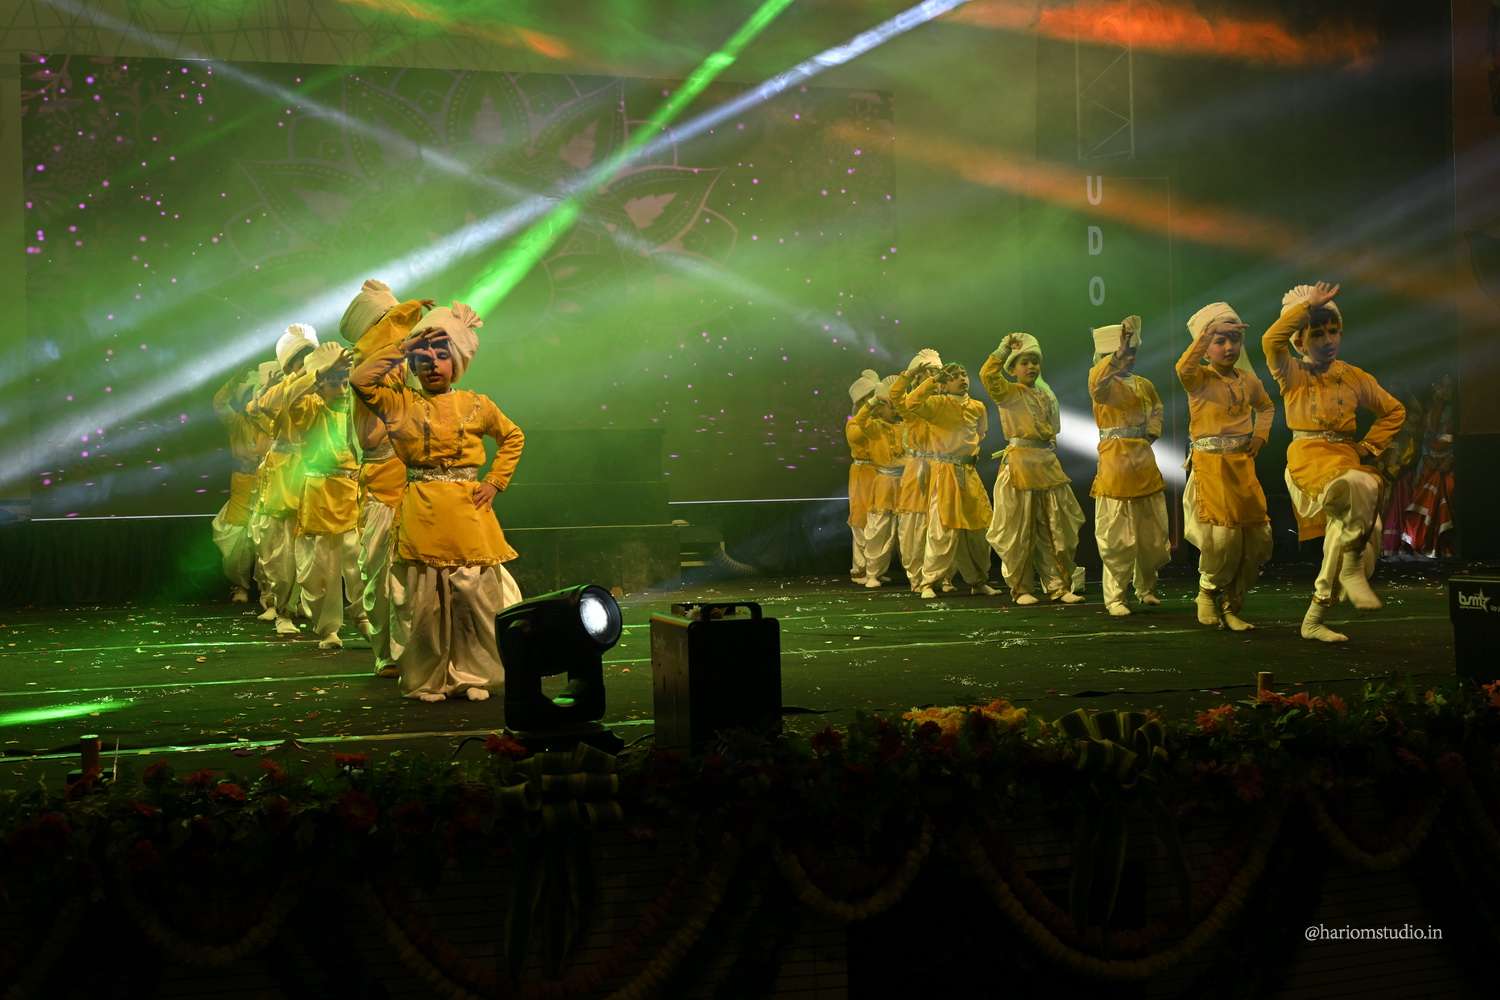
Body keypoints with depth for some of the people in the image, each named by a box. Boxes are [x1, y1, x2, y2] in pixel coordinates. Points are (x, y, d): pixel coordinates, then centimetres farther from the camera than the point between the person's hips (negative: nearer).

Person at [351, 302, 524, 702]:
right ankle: (427, 680, 11)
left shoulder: (477, 405, 9)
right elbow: (361, 380, -9)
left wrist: (494, 482, 10)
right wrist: (404, 347, -4)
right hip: (421, 514, -1)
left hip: (468, 512, 1)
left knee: (475, 594, 0)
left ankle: (471, 675, 12)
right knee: (424, 598, 0)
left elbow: (513, 437, 22)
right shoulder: (402, 403, 6)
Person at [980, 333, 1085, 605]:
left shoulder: (1045, 396, 14)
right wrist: (1004, 348, -17)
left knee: (1057, 529, 5)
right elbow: (988, 375, -22)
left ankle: (1059, 586, 12)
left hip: (1048, 464, 6)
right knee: (1020, 531, 0)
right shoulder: (1009, 393, -5)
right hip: (1019, 465, -6)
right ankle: (1021, 589, 10)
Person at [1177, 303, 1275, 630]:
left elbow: (1266, 407, 32)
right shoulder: (1200, 379, -4)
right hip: (1211, 465, -6)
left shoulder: (1248, 380, 12)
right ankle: (1209, 594, 12)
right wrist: (1209, 333, -34)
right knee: (1224, 534, -16)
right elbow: (1184, 368, -30)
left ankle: (1230, 606, 17)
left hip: (1243, 465, 6)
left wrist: (1260, 435, 15)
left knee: (1258, 537, 2)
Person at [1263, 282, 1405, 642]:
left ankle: (1315, 619, 7)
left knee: (1346, 528, -8)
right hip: (1308, 457, -5)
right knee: (1359, 485, -36)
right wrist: (1307, 305, -15)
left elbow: (1394, 411, 26)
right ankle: (1353, 569, -23)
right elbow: (1271, 341, -16)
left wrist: (1369, 445, 13)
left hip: (1346, 457, 5)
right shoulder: (1292, 375, 5)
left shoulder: (1355, 378, 14)